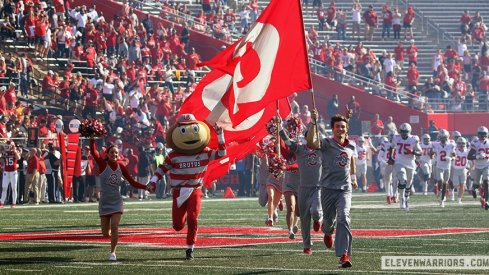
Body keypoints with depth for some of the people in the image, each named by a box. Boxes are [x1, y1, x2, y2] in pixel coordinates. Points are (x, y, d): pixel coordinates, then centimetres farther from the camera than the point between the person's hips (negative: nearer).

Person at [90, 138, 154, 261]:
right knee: (106, 233, 2)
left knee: (114, 227, -14)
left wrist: (146, 187, -1)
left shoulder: (120, 167, 2)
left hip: (116, 201, 1)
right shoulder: (103, 164, -8)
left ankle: (113, 252, -1)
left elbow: (132, 182, 8)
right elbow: (93, 151, -23)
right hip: (104, 202, -1)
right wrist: (92, 138, -34)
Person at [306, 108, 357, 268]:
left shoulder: (351, 147, 6)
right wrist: (313, 122, -34)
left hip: (345, 189, 1)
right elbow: (311, 142, -29)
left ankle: (344, 255, -22)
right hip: (328, 189, -1)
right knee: (328, 219, 15)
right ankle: (328, 232, 55)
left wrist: (353, 177, 39)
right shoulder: (326, 143, -8)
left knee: (344, 219, -17)